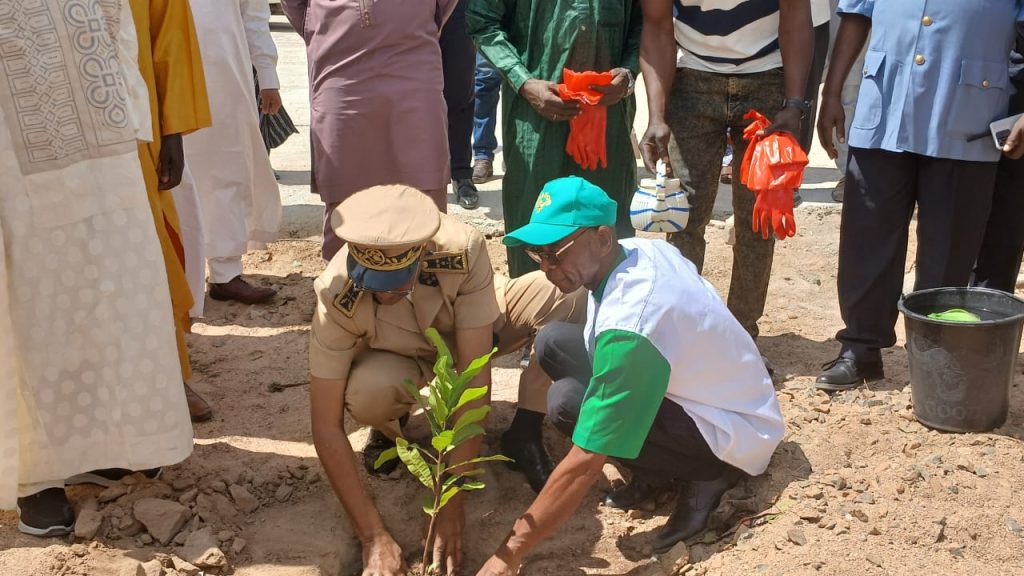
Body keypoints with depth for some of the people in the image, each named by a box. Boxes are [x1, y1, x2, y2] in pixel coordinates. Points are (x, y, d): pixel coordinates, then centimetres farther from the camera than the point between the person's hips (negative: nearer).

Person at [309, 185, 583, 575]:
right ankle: (392, 429, 1)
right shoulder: (336, 294, -35)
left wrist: (452, 504, -36)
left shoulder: (462, 251, -37)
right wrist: (374, 537, -35)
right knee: (367, 394, -37)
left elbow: (475, 376, -35)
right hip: (400, 356, -1)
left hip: (473, 331, 1)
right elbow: (327, 428, -31)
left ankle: (523, 436, -8)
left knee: (570, 296, -26)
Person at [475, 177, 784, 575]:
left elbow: (584, 465, -32)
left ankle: (701, 479, -7)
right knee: (553, 343, 0)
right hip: (700, 391, 9)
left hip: (735, 437, -9)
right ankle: (656, 473, 4)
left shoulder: (628, 326, -34)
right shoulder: (641, 248, -10)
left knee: (568, 402, -28)